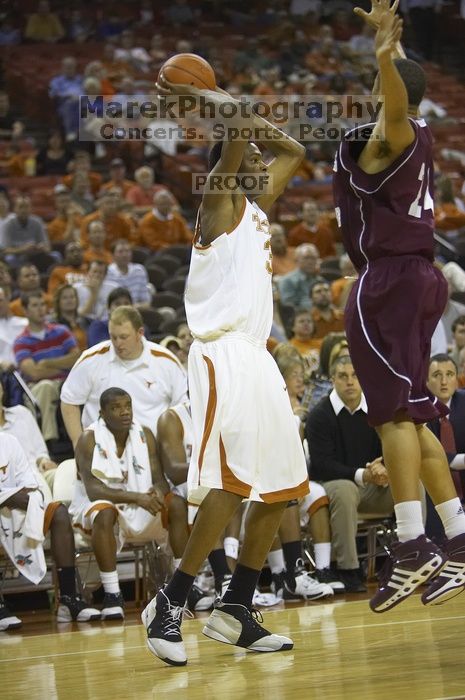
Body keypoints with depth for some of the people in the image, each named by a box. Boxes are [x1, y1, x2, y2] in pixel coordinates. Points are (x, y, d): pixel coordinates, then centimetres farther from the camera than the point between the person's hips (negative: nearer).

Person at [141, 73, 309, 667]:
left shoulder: (256, 207, 21)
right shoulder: (220, 201, -2)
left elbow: (292, 150, 32)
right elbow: (235, 125, -17)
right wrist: (201, 98, -1)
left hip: (257, 357, 10)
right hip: (224, 356, -10)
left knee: (281, 487, 8)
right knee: (232, 485, -19)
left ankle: (234, 611, 13)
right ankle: (169, 605, -13)